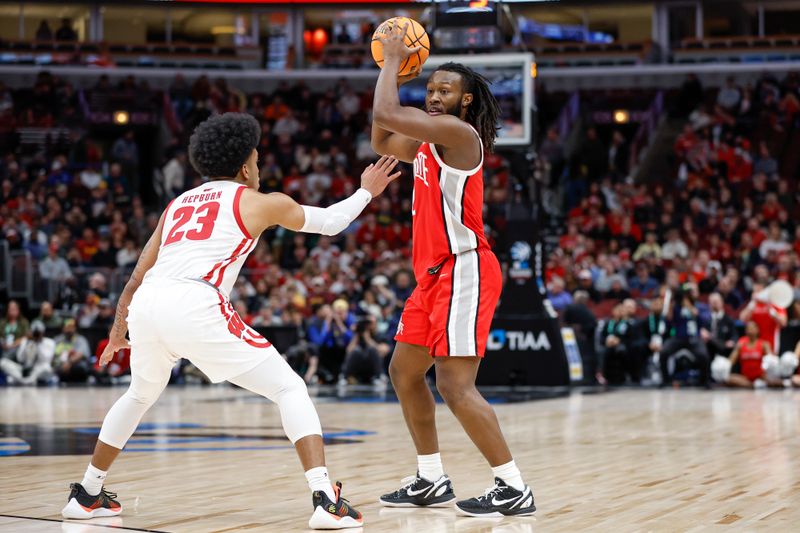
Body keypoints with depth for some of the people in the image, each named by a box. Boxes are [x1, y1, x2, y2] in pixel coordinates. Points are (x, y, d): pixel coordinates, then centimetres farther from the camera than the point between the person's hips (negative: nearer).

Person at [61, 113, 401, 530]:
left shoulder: (179, 203, 29)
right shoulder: (258, 201, 16)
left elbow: (135, 281, 32)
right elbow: (331, 222, 28)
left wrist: (118, 332, 47)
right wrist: (366, 191, 46)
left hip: (147, 305, 6)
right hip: (197, 307, -6)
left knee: (141, 395, 34)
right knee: (290, 390, 5)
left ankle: (87, 494, 41)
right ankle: (325, 499, -10)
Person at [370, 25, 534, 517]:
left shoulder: (459, 133, -14)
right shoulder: (430, 141, 15)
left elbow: (385, 115, -21)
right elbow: (382, 141, 28)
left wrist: (393, 60, -6)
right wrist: (393, 72, 19)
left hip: (463, 272, -11)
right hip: (436, 273, 11)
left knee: (455, 385, -15)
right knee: (404, 372, 16)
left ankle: (515, 489, -10)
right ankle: (432, 481, 24)